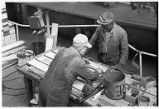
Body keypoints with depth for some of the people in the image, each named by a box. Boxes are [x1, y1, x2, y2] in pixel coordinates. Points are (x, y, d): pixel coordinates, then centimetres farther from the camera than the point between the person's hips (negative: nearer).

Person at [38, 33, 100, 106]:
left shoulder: (62, 50, -1)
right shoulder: (78, 62, -21)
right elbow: (91, 77, -4)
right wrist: (97, 73, 18)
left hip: (43, 87, 7)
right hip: (56, 94, -7)